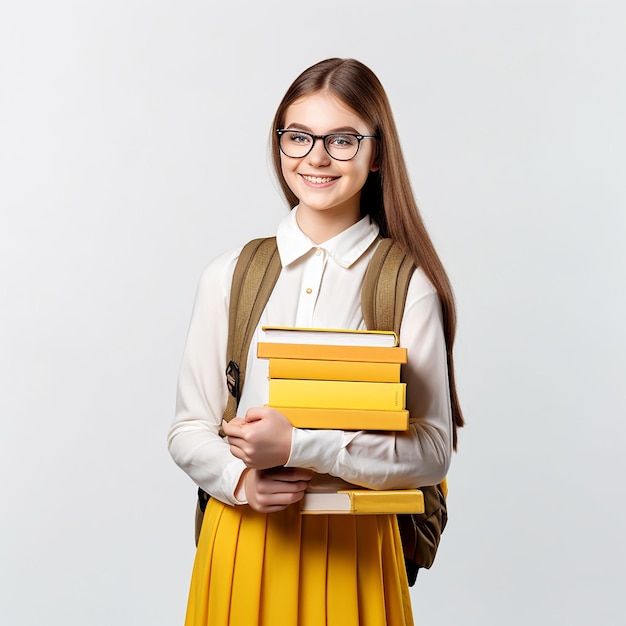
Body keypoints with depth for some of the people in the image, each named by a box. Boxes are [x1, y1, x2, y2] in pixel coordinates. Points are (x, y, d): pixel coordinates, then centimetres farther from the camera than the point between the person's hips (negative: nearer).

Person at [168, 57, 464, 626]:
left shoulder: (407, 284, -9)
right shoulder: (231, 275, 0)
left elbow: (433, 450, -11)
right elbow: (189, 429, 4)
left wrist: (297, 445, -19)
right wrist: (240, 478, -16)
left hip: (353, 543, -2)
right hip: (242, 540, 2)